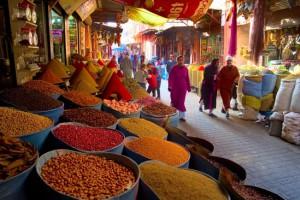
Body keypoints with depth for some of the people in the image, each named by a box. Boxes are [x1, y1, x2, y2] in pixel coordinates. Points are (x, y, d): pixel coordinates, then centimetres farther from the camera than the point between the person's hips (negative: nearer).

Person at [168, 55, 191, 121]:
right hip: (175, 88, -2)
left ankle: (182, 116, 9)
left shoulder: (185, 69, 3)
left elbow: (187, 79, 6)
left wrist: (189, 87, 8)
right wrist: (170, 86, -19)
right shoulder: (174, 68, -6)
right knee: (174, 101, 9)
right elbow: (171, 78, -10)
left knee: (181, 102, 4)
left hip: (183, 88, 2)